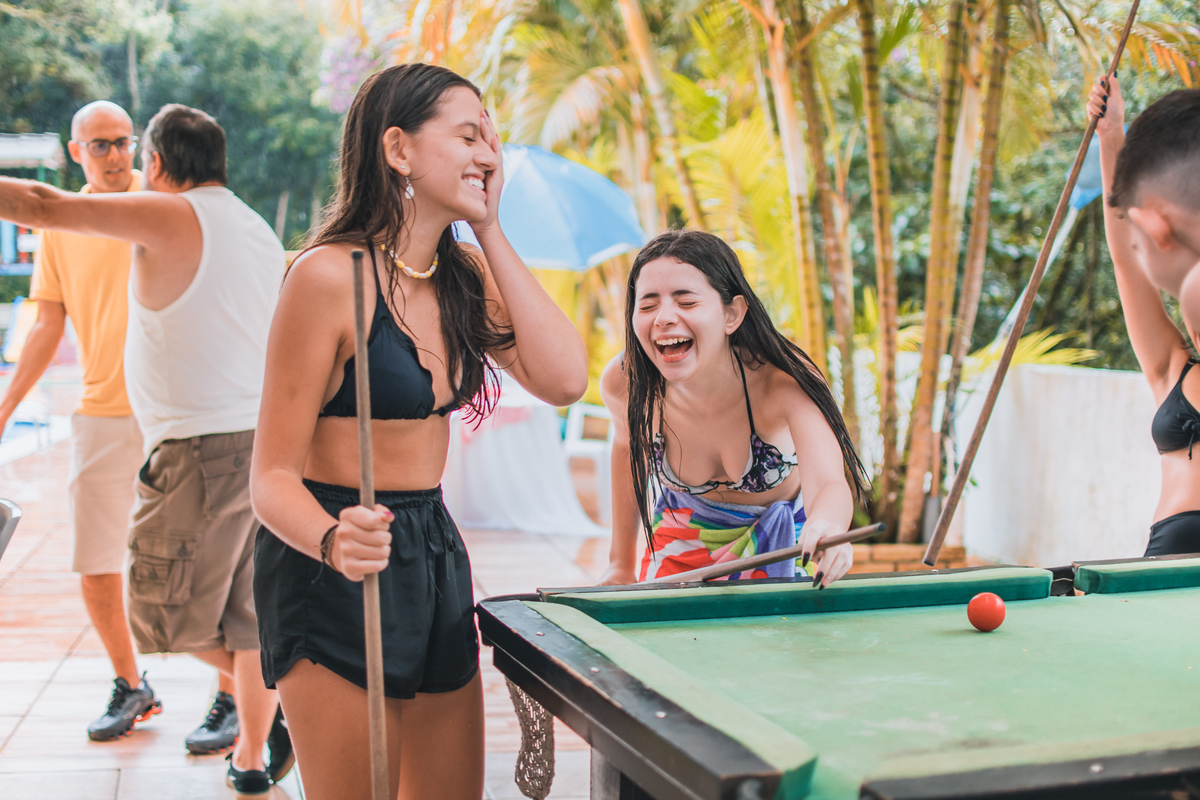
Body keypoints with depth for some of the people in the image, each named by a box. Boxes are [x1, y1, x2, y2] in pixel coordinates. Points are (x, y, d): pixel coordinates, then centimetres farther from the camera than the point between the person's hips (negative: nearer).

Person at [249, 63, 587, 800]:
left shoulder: (465, 274, 6)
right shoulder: (331, 274, -16)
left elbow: (564, 379, -9)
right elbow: (275, 474, -15)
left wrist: (492, 232, -7)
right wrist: (332, 541, -37)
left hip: (436, 553, 7)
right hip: (333, 573, -7)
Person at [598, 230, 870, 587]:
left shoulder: (785, 380, -37)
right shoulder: (623, 383, -28)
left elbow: (829, 484, -53)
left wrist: (824, 530, -79)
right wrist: (622, 564, 2)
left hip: (784, 540, -2)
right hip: (686, 538, 2)